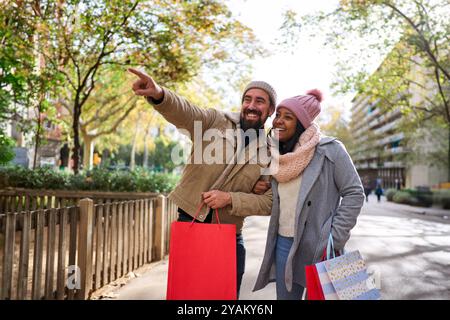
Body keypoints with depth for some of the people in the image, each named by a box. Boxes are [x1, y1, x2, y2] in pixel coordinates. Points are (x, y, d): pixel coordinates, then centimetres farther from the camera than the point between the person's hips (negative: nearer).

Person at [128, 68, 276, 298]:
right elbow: (185, 112, -23)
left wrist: (229, 198, -19)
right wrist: (159, 94, -45)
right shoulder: (216, 121, -4)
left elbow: (269, 202, -4)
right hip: (189, 221, -1)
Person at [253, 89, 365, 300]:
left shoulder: (329, 150, -10)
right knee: (285, 296, 13)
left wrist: (333, 240, -13)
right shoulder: (277, 157, 8)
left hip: (318, 246, -5)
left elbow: (354, 193, -10)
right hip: (283, 244, 6)